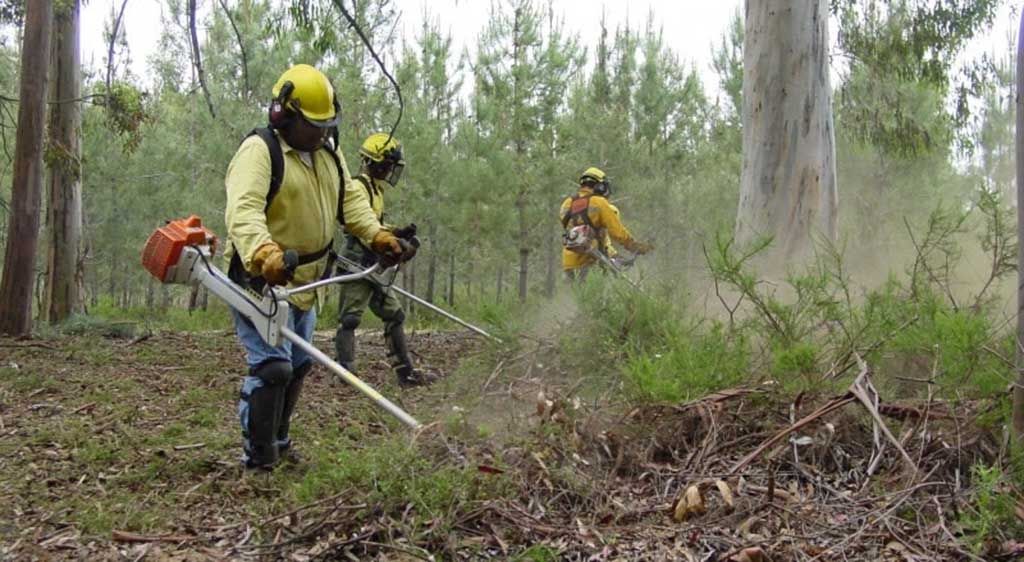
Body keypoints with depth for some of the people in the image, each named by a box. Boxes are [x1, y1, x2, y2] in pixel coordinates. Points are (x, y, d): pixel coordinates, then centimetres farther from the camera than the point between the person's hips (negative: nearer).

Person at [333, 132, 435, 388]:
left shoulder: (375, 189, 20)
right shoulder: (356, 188, -11)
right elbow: (366, 226, -27)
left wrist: (397, 233, 4)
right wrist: (395, 243, -40)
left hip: (373, 267, 10)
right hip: (357, 264, -10)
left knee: (394, 315, 11)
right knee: (350, 318, -8)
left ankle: (405, 372, 15)